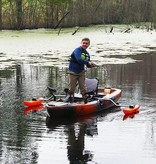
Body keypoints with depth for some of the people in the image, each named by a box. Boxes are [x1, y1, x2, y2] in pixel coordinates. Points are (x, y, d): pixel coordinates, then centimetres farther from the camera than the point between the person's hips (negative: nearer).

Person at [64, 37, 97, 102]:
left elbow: (88, 65, 15)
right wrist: (88, 62, -32)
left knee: (83, 88, 2)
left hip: (81, 72, 5)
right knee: (72, 88, 3)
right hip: (73, 72, -5)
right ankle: (69, 96, 21)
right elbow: (79, 59, -31)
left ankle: (85, 99, 6)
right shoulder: (77, 50, -13)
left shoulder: (87, 54, 8)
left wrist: (91, 65, -7)